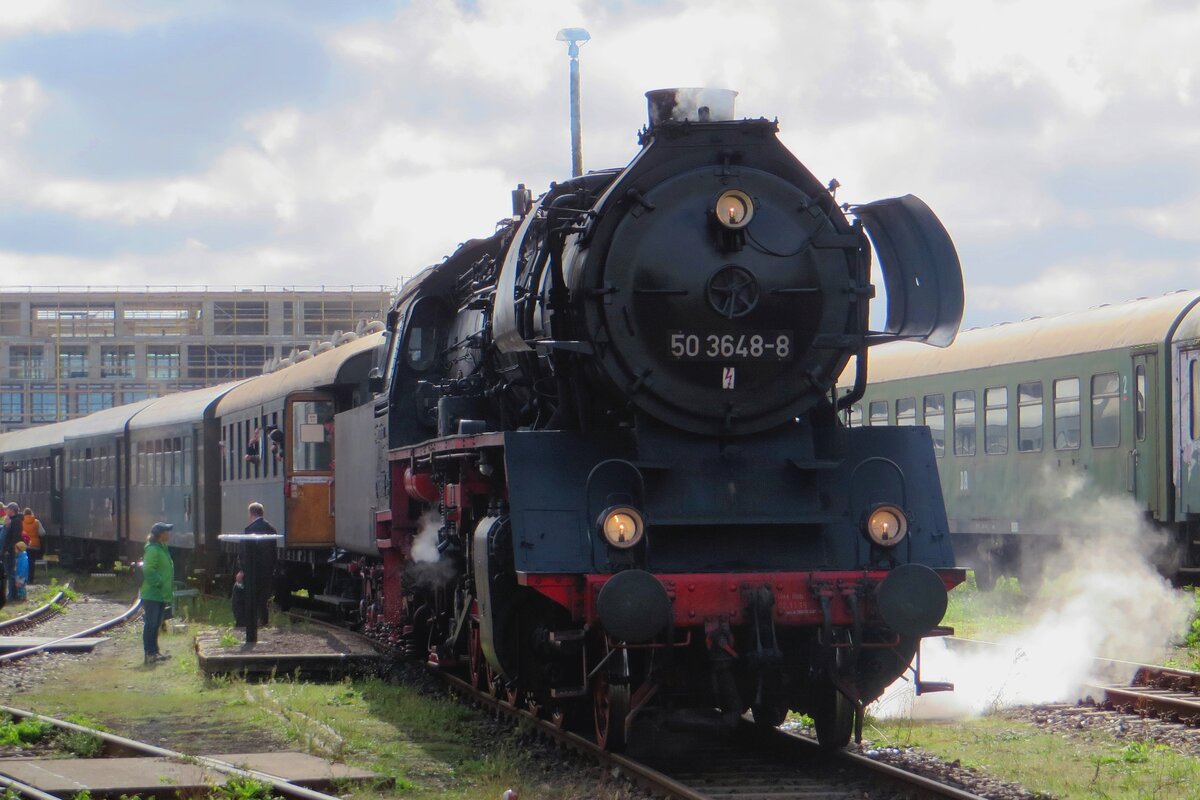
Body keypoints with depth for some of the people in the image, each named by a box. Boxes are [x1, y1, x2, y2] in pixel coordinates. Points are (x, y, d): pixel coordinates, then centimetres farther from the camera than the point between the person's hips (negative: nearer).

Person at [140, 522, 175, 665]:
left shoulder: (163, 549, 18)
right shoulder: (153, 550, -15)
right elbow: (148, 570, -23)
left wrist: (170, 590, 20)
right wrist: (159, 583, -23)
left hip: (162, 595, 10)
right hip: (152, 594, -10)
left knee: (156, 624, 14)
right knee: (151, 624, -8)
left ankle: (155, 652, 20)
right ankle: (150, 653, -7)